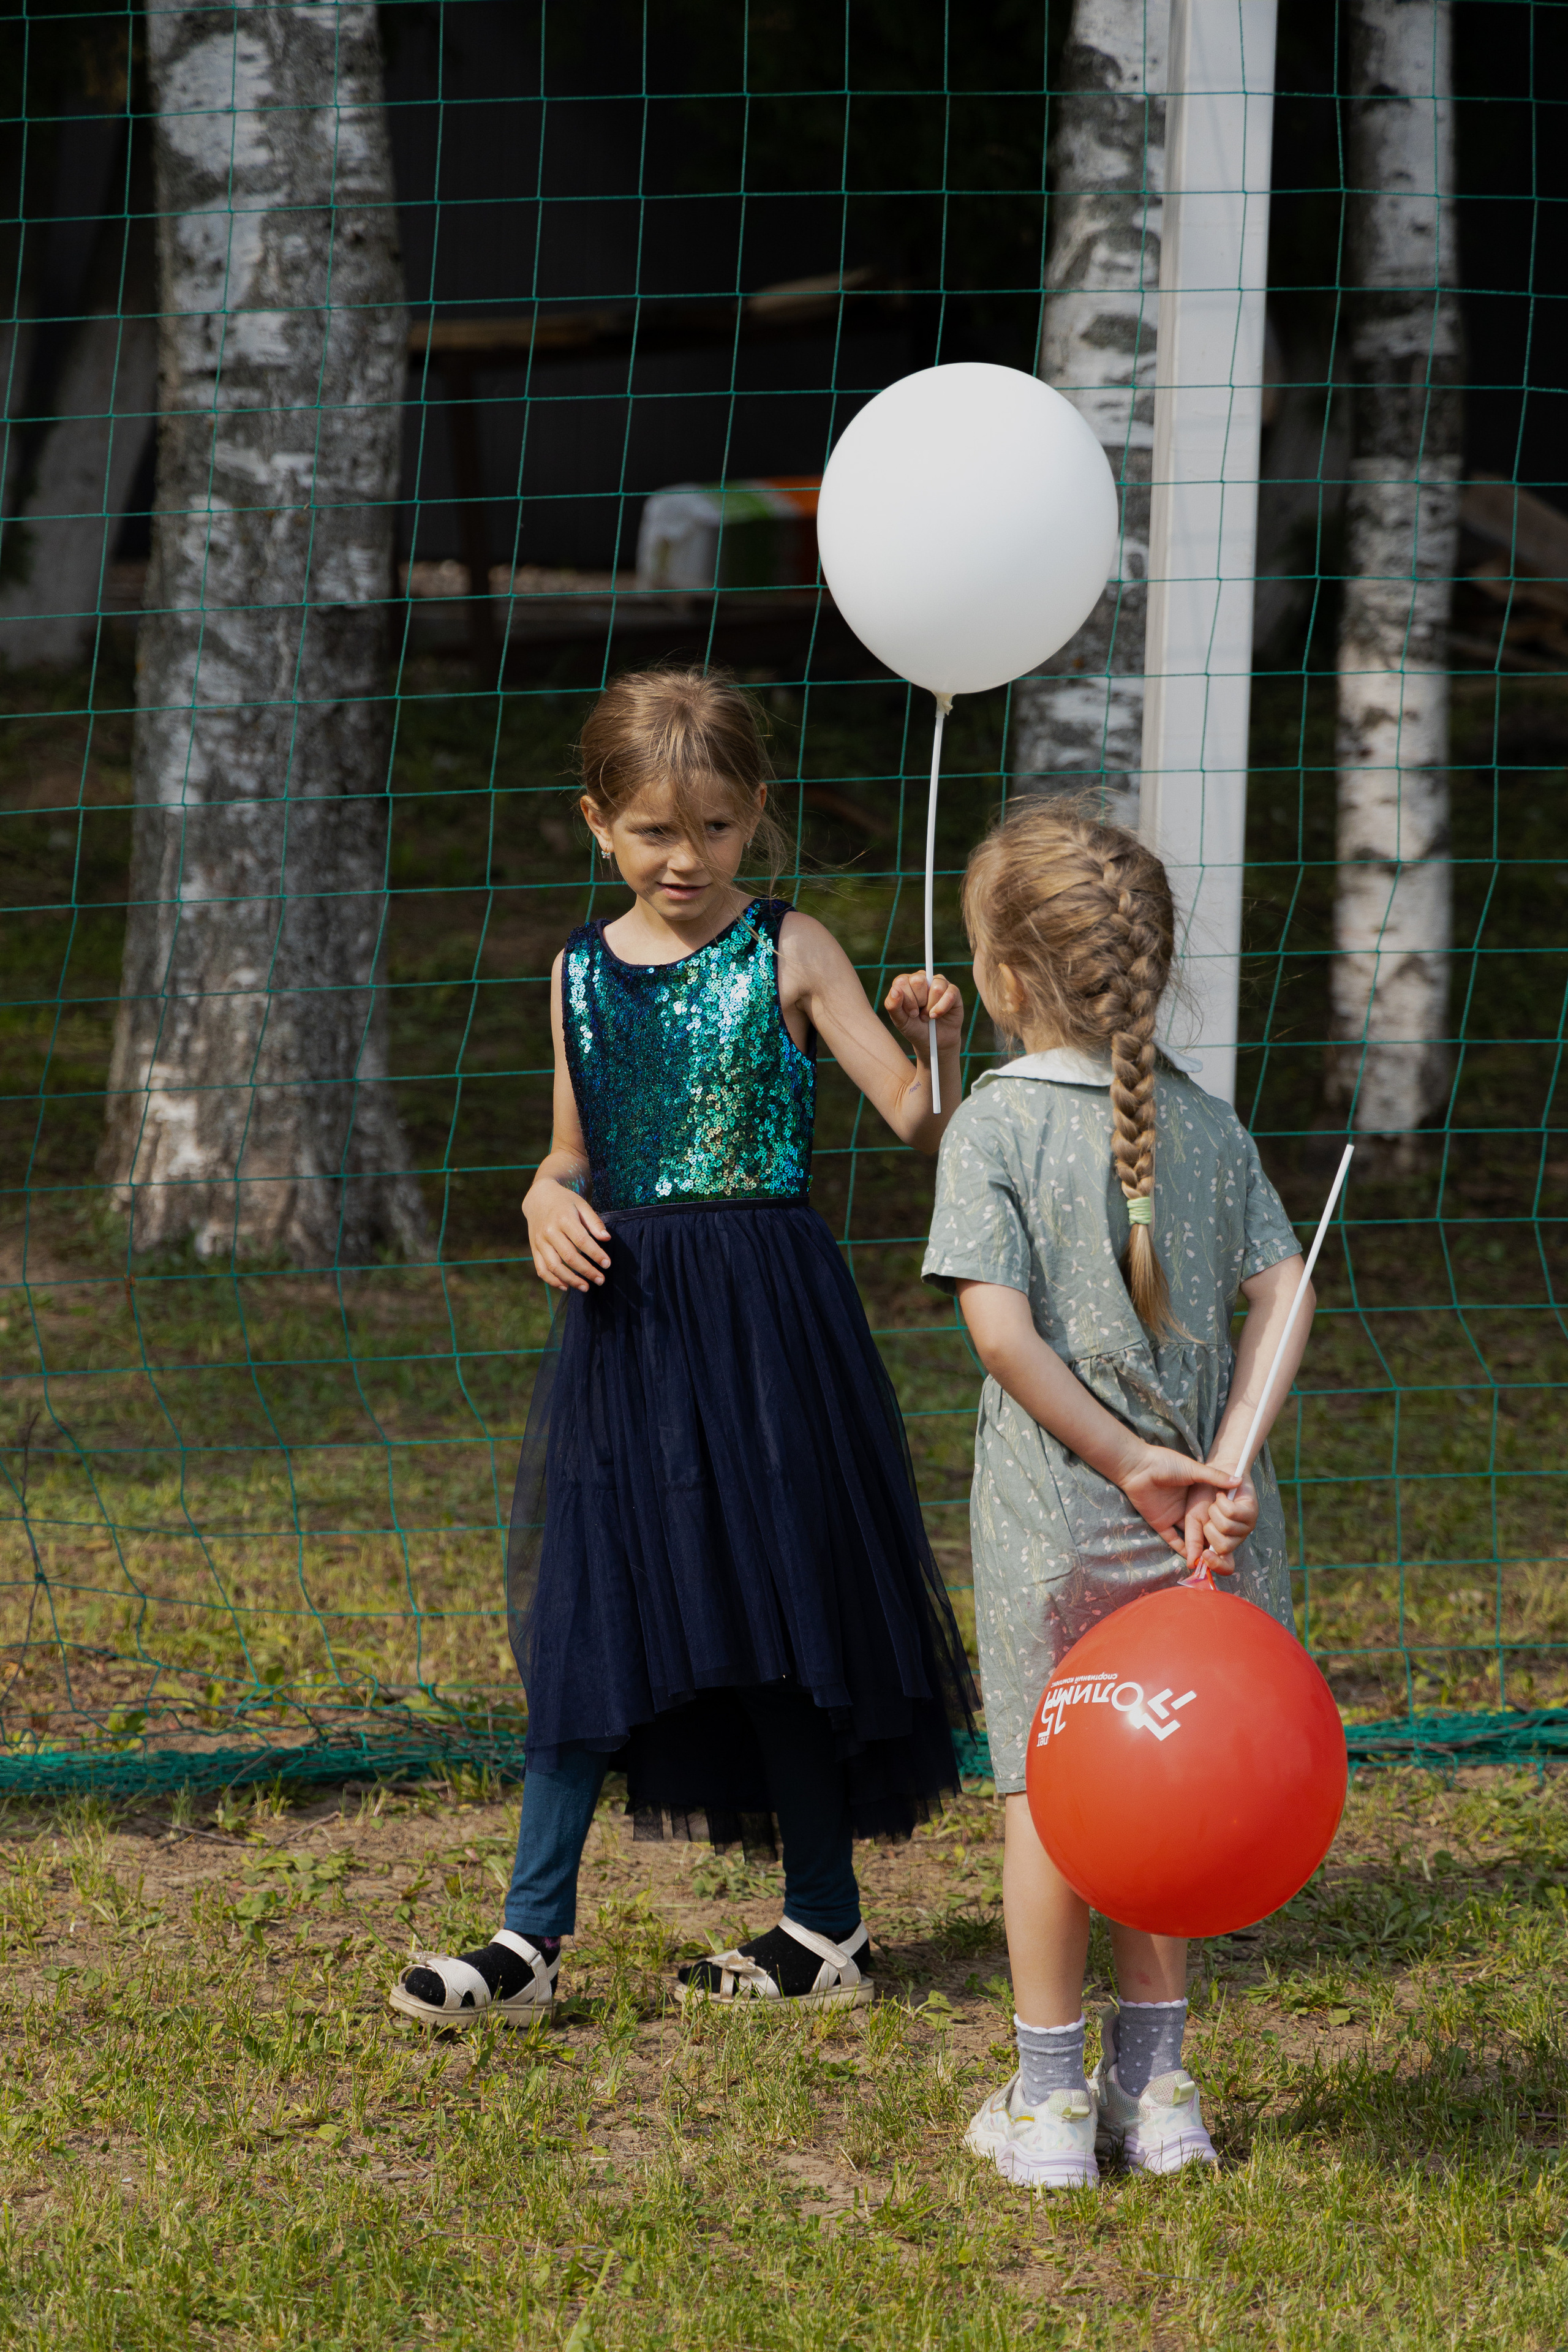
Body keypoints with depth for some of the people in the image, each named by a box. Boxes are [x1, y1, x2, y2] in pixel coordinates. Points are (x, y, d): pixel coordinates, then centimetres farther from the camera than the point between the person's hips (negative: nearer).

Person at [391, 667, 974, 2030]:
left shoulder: (787, 955, -3)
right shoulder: (583, 972, 8)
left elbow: (921, 1126, -7)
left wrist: (938, 1045, -27)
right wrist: (548, 1203, -2)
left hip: (765, 1314, -4)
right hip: (624, 1318, 4)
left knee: (777, 1600, 1)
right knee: (587, 1611, 3)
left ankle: (827, 1923, 14)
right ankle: (533, 1933, 7)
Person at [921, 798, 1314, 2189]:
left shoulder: (995, 1124, -9)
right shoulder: (1211, 1124, 3)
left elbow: (1002, 1326, -17)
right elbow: (1281, 1295, -4)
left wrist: (1128, 1461, -12)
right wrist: (1222, 1465, -9)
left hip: (1054, 1519, -3)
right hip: (1189, 1510, 3)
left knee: (1049, 1798, 7)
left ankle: (1051, 2100, 13)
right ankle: (1155, 2086, 21)